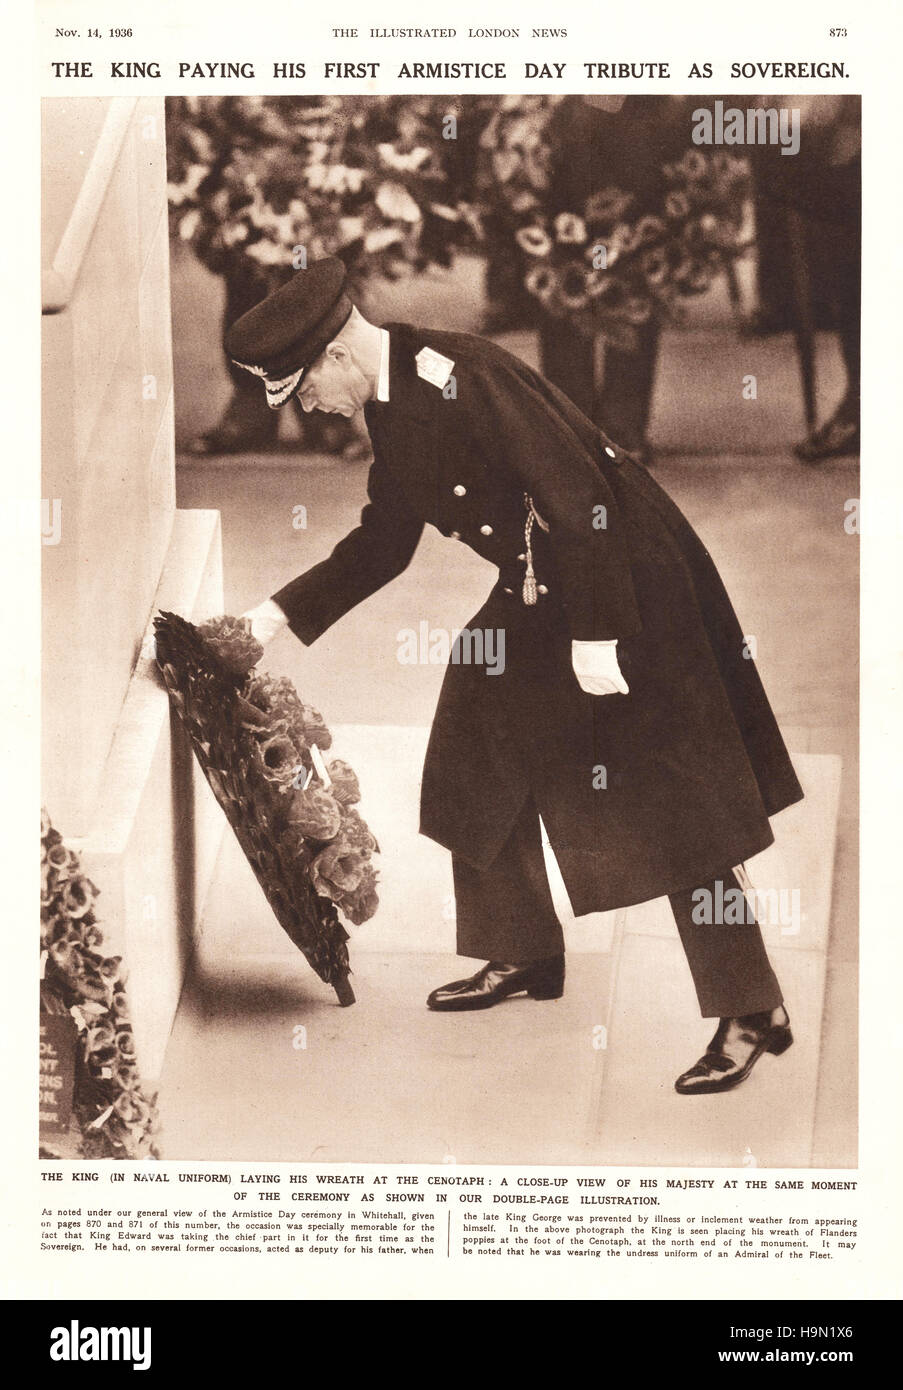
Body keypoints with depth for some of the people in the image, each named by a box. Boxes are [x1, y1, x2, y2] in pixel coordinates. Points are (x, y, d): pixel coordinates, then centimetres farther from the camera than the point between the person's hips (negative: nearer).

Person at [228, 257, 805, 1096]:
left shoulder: (464, 381, -25)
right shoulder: (389, 409, 5)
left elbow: (578, 499, -26)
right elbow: (383, 542, 16)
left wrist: (595, 635, -24)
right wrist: (282, 613, 10)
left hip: (629, 591, -10)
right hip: (536, 595, 10)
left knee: (668, 807, -6)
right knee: (480, 772, 16)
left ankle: (751, 1012, 5)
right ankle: (521, 957, 34)